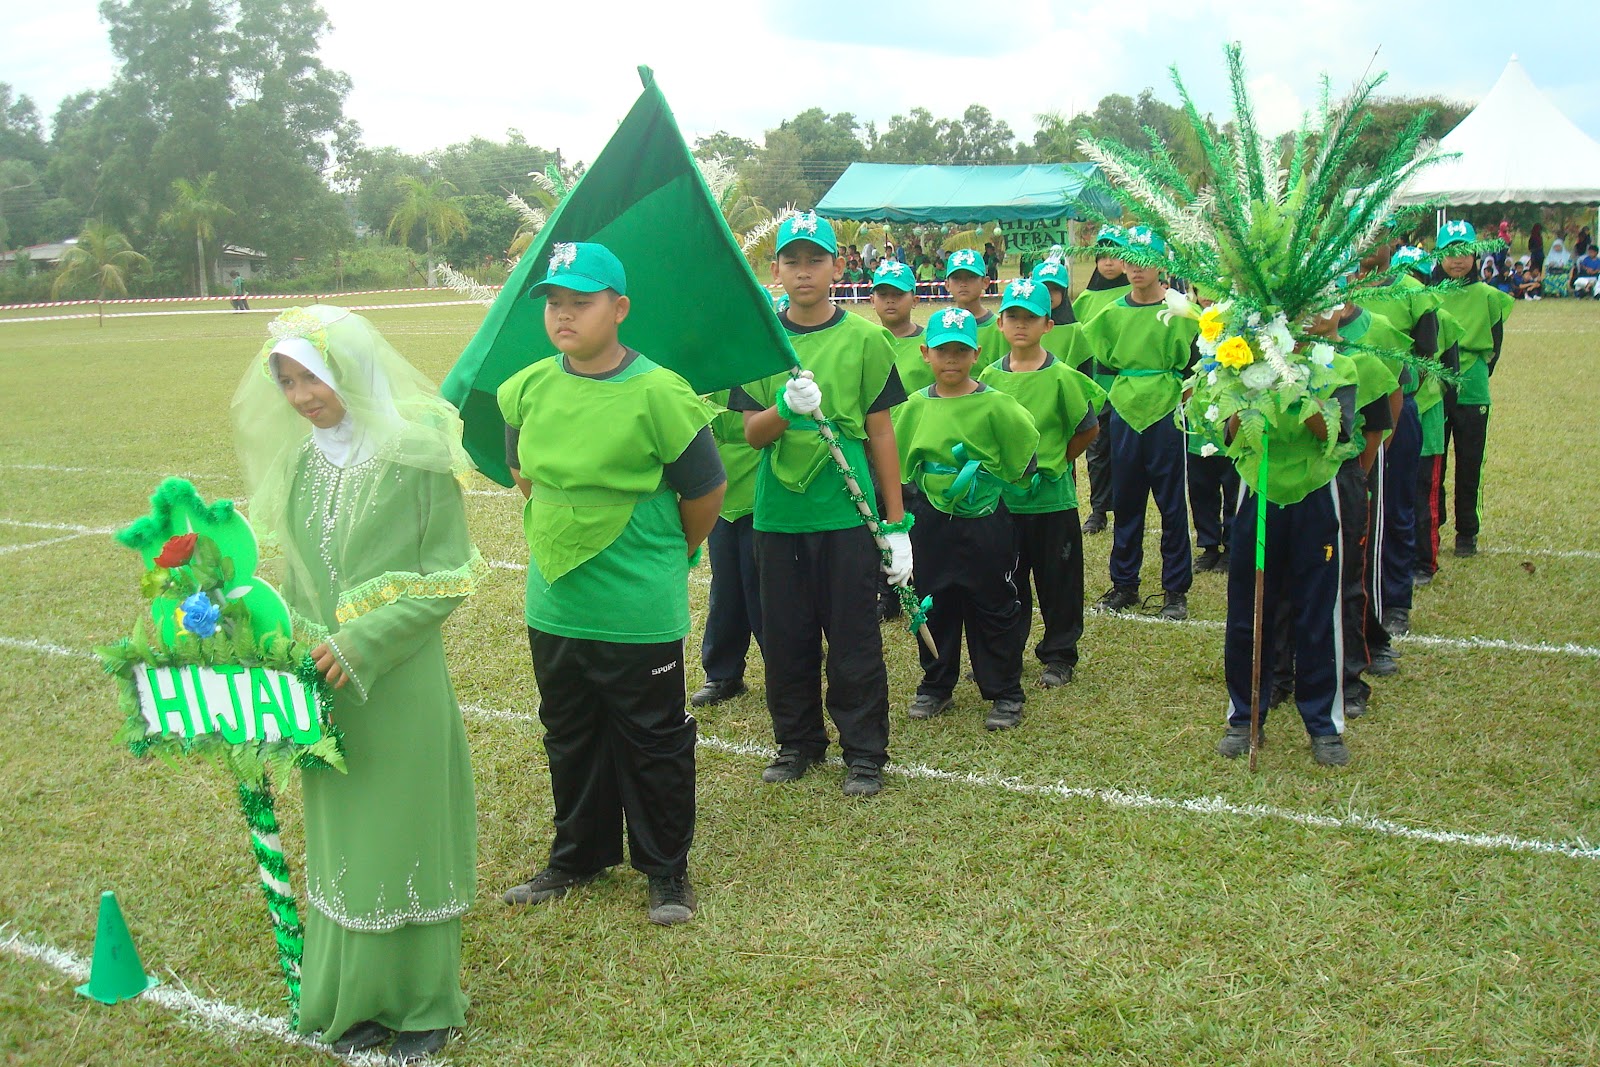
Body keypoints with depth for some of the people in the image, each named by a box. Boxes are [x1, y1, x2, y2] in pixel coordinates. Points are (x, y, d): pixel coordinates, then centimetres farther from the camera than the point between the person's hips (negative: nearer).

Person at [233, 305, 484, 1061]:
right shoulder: (296, 460, 5)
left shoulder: (416, 453, -12)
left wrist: (364, 641, -17)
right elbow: (291, 569, 13)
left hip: (401, 680, -5)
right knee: (341, 836, 14)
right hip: (324, 685, 5)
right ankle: (358, 997, 31)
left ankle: (423, 1003, 24)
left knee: (407, 828, 7)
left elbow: (446, 579, -12)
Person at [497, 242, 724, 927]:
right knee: (569, 738, 19)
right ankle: (577, 857, 37)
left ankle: (666, 870, 24)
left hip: (639, 613, -5)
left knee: (652, 742, 7)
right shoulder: (527, 390, 1)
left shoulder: (657, 394, -15)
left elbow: (706, 491, -5)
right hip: (553, 605, 6)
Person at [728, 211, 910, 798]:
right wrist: (787, 407, -22)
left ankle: (864, 753, 19)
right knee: (786, 638, 12)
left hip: (848, 513, -2)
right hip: (777, 513, 2)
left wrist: (896, 524, 0)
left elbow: (880, 433, 2)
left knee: (854, 640, 4)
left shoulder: (865, 339, -1)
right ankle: (798, 742, 29)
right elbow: (751, 432, 0)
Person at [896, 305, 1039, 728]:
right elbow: (902, 461, 11)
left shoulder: (994, 404, -10)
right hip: (931, 521, 4)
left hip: (983, 522, -4)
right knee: (934, 605, 14)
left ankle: (1005, 693, 16)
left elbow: (1023, 456, -6)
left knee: (994, 609, 5)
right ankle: (935, 685, 29)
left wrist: (980, 476, -7)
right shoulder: (916, 405, 2)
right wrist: (905, 515, 9)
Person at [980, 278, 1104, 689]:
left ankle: (1058, 655, 22)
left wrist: (1054, 462, 1)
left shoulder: (1061, 376, -8)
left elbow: (1089, 428, 0)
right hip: (1001, 496, 3)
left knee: (1058, 581, 7)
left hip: (1052, 497, -3)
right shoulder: (990, 376, 1)